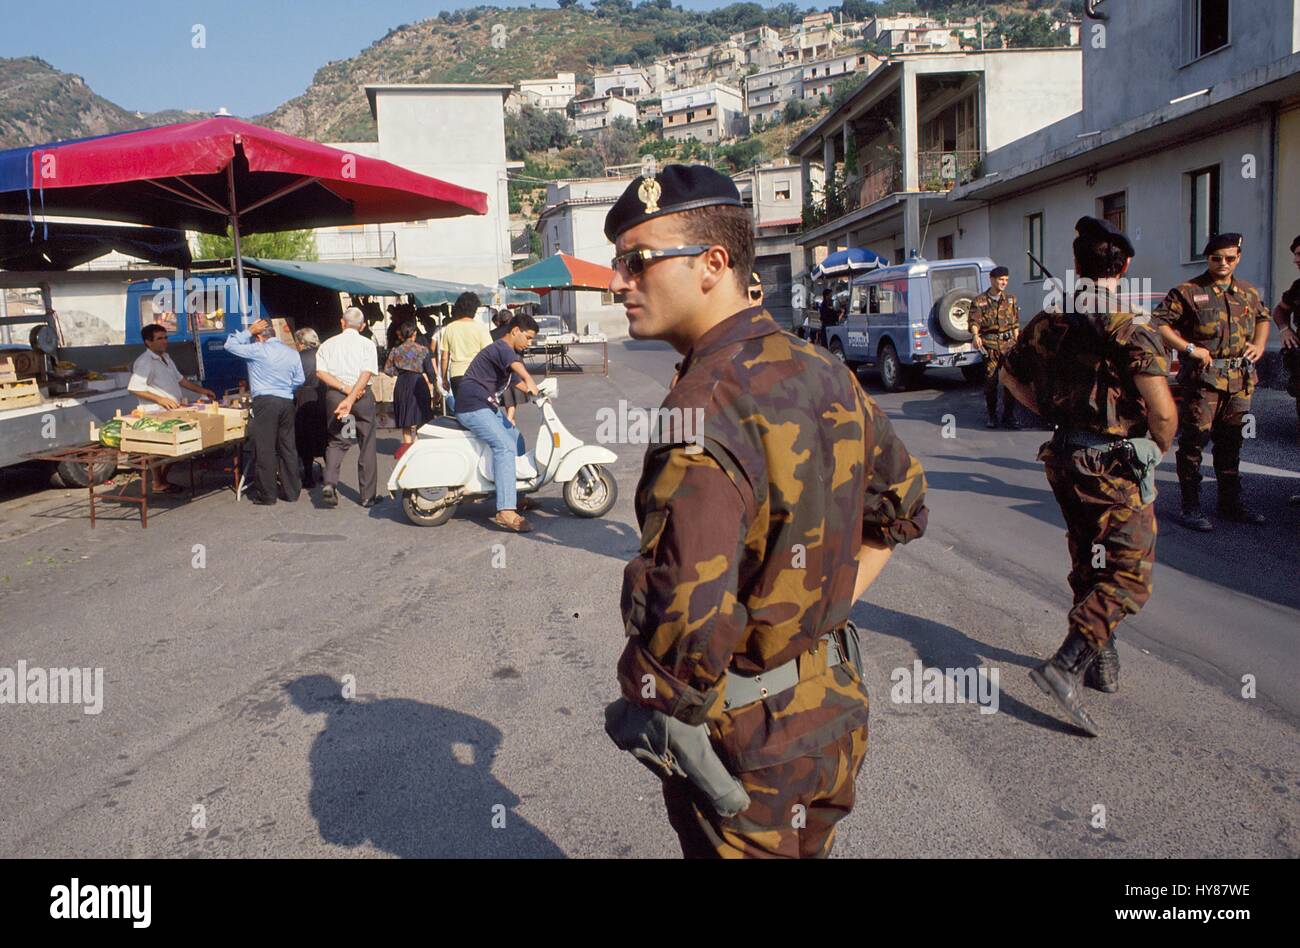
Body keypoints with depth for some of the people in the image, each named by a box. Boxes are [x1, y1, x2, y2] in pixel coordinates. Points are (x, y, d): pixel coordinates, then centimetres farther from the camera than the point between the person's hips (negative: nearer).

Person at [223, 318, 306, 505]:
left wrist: (249, 331, 7)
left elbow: (230, 345, 1)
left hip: (265, 402, -6)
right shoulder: (293, 354, 10)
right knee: (288, 447, 12)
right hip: (287, 402, 6)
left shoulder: (258, 350, -7)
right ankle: (291, 491, 17)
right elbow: (300, 379, 15)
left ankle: (266, 494, 3)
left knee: (264, 449, 0)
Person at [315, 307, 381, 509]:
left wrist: (344, 389, -9)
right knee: (367, 446, 7)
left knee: (336, 441, 12)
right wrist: (351, 399, -18)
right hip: (362, 394, -2)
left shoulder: (328, 344, 8)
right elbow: (366, 374, -12)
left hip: (334, 394, 2)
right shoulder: (367, 344, 1)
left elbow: (320, 372, -4)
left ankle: (329, 483, -11)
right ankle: (368, 496, 10)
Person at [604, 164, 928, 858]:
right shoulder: (823, 372, 0)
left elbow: (688, 624, -35)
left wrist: (639, 709, -15)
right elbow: (901, 502, 14)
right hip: (837, 711, 8)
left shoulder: (705, 411, -28)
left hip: (749, 749, -7)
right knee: (805, 850, 27)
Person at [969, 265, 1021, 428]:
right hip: (989, 345, -2)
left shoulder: (1011, 299, 13)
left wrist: (1017, 343, 12)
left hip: (1008, 343, 2)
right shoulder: (979, 301, 2)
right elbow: (974, 322, -7)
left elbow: (1015, 323, 18)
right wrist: (975, 335, -27)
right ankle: (992, 416, 15)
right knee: (990, 382, 2)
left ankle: (1008, 416, 2)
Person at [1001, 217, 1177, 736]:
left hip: (1066, 460, 7)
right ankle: (1066, 665, -14)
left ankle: (1102, 663, 32)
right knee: (1127, 578, 0)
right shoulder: (1131, 332, -17)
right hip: (1120, 468, -7)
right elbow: (1162, 411, -22)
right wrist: (1161, 447, -2)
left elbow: (1010, 375, 17)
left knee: (1087, 566, 20)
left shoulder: (1047, 325, 1)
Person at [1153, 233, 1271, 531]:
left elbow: (1263, 317, 30)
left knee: (1230, 443, 15)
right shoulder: (1188, 292, -6)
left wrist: (1259, 345, 12)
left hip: (1240, 380, 6)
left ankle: (1231, 503, 27)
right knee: (1194, 442, -4)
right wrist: (1190, 348, -18)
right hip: (1202, 378, -6)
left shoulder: (1248, 293, 13)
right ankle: (1191, 508, 4)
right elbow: (1158, 322, -12)